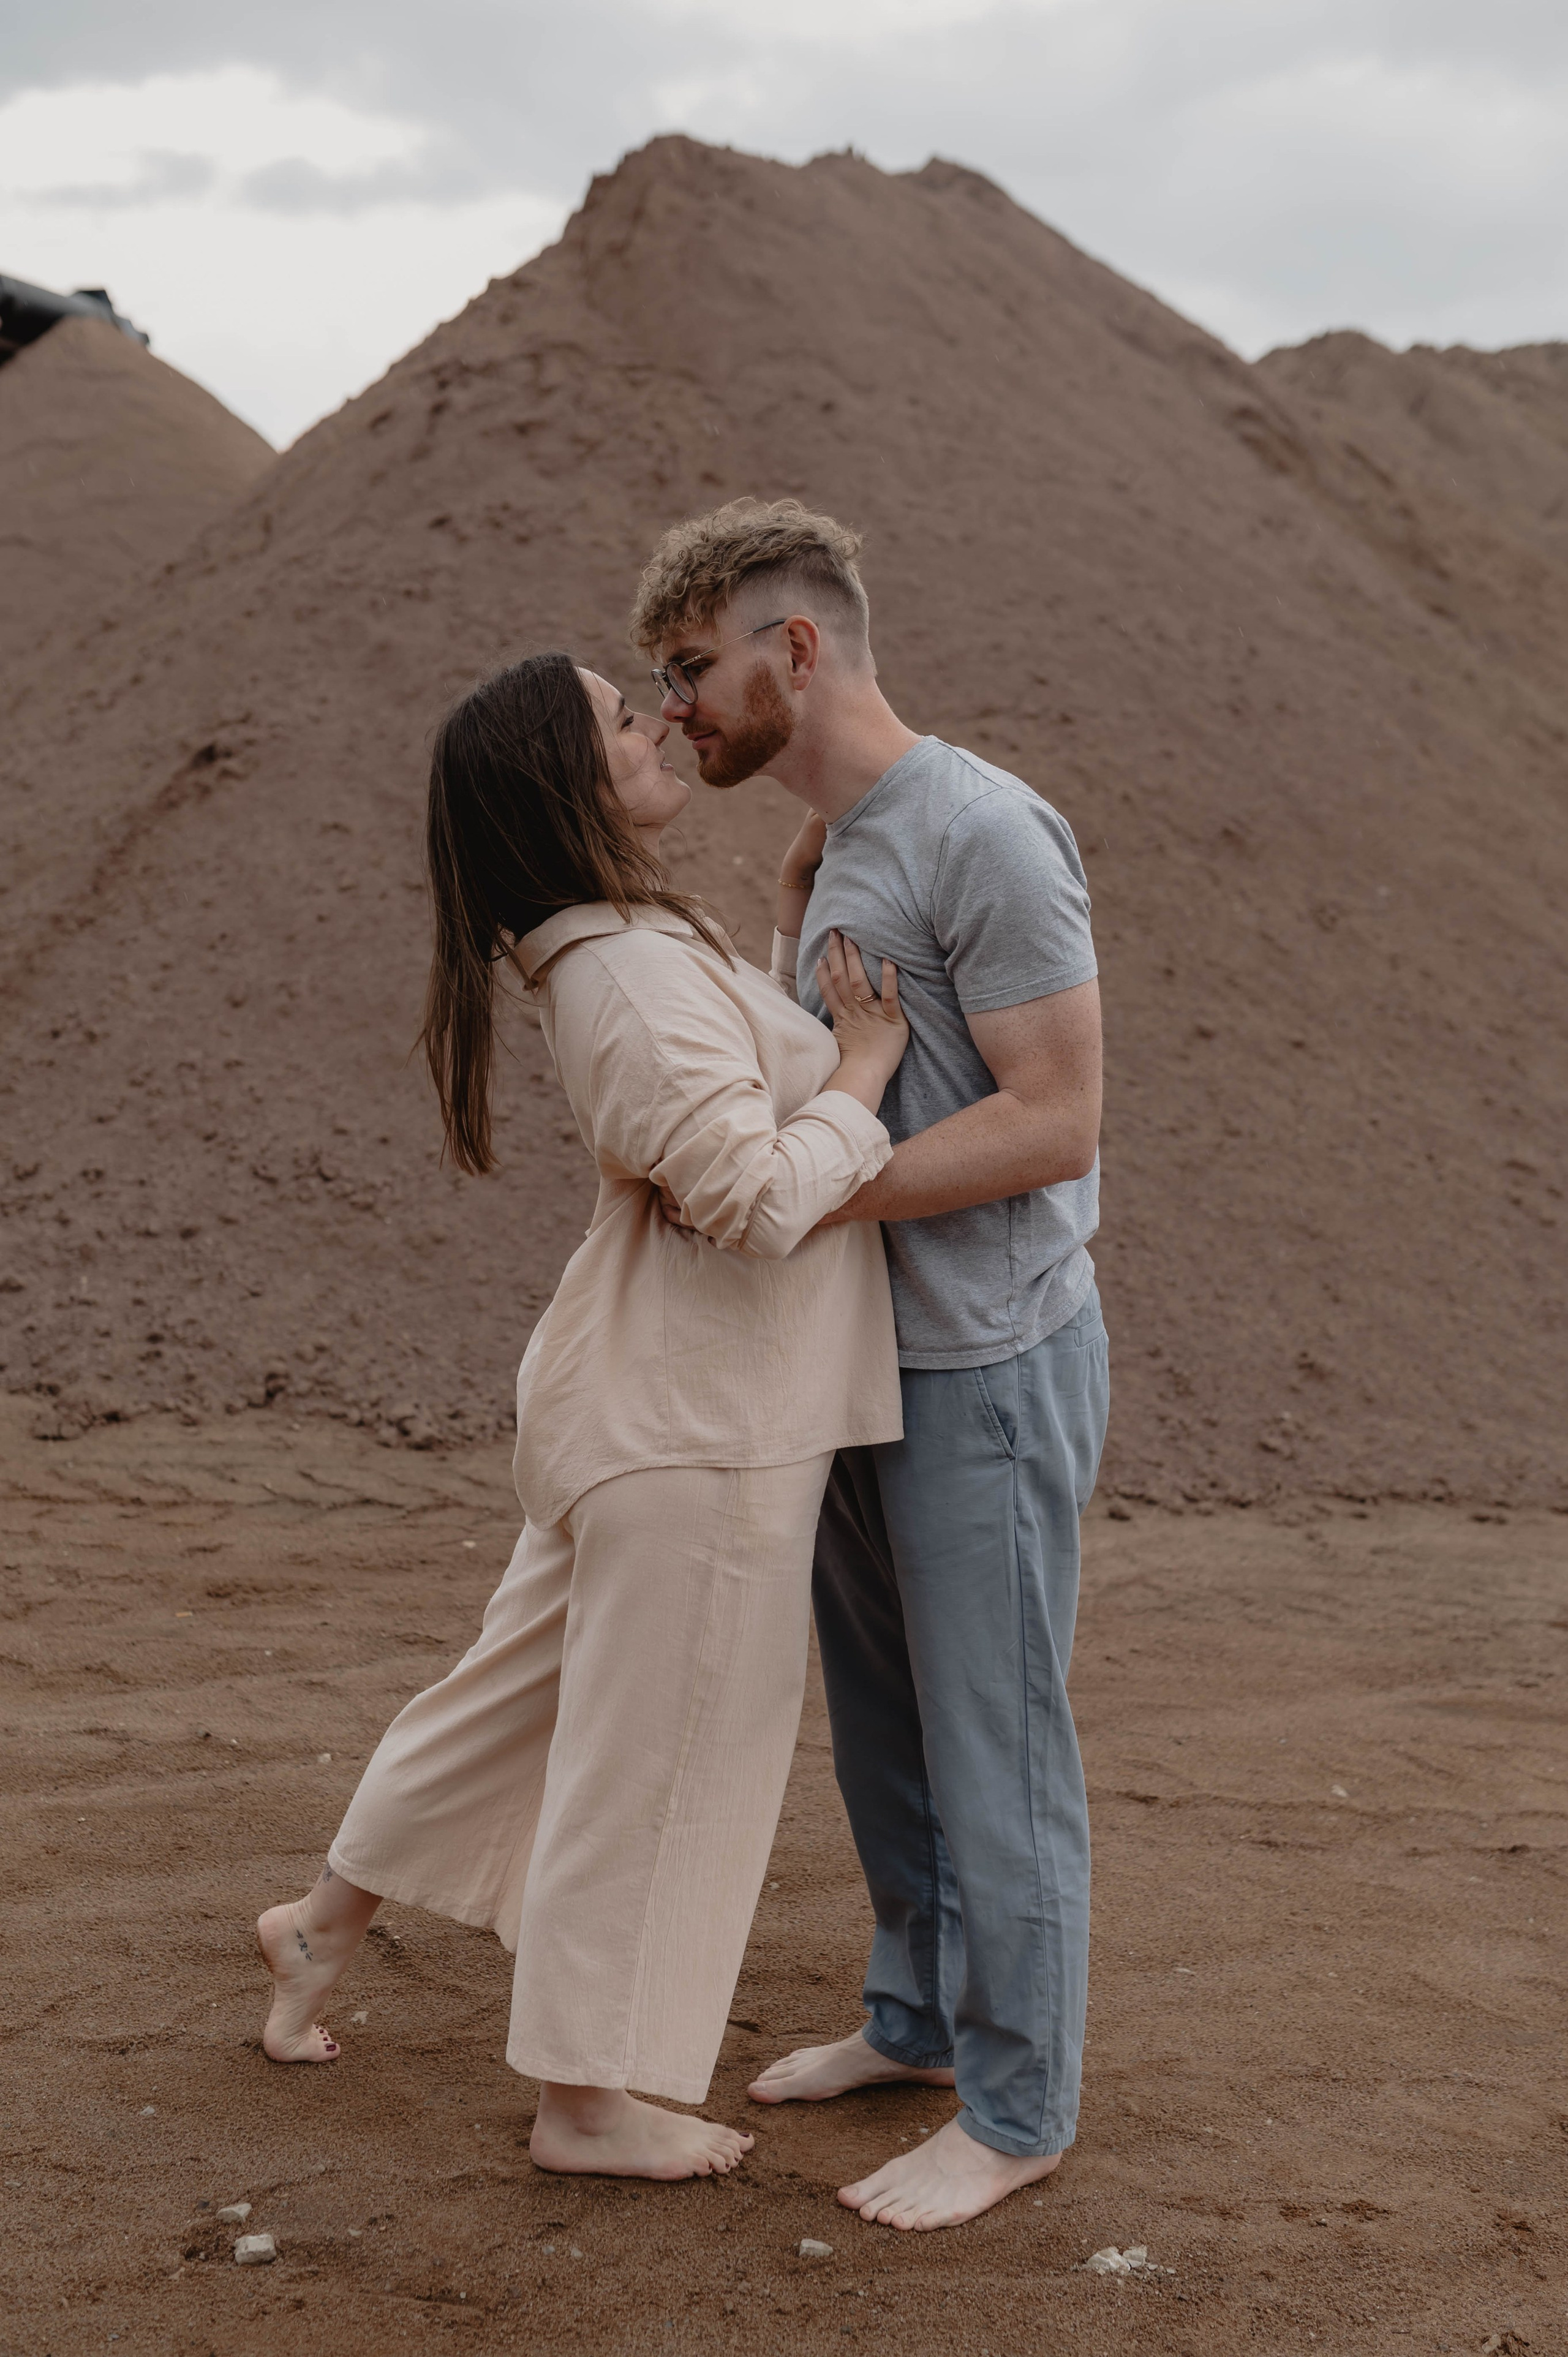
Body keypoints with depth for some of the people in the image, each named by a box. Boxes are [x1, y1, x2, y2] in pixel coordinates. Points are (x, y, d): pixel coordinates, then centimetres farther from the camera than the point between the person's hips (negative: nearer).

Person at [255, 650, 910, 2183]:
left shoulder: (628, 943, 9)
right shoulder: (638, 981, -23)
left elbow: (747, 1087, 23)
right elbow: (759, 1195, -28)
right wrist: (864, 1072, -14)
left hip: (645, 1404, 10)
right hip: (700, 1425, -10)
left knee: (528, 1682, 23)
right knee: (662, 1743, 4)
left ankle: (324, 1927, 41)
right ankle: (589, 2099, 21)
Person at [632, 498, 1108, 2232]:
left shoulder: (983, 834, -18)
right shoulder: (836, 844, 10)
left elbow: (1053, 1121, -22)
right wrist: (794, 916, 5)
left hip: (991, 1369, -9)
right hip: (870, 1360, 9)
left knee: (992, 1746, 2)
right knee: (879, 1720, 19)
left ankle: (1014, 2106, 17)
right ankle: (921, 2014, 37)